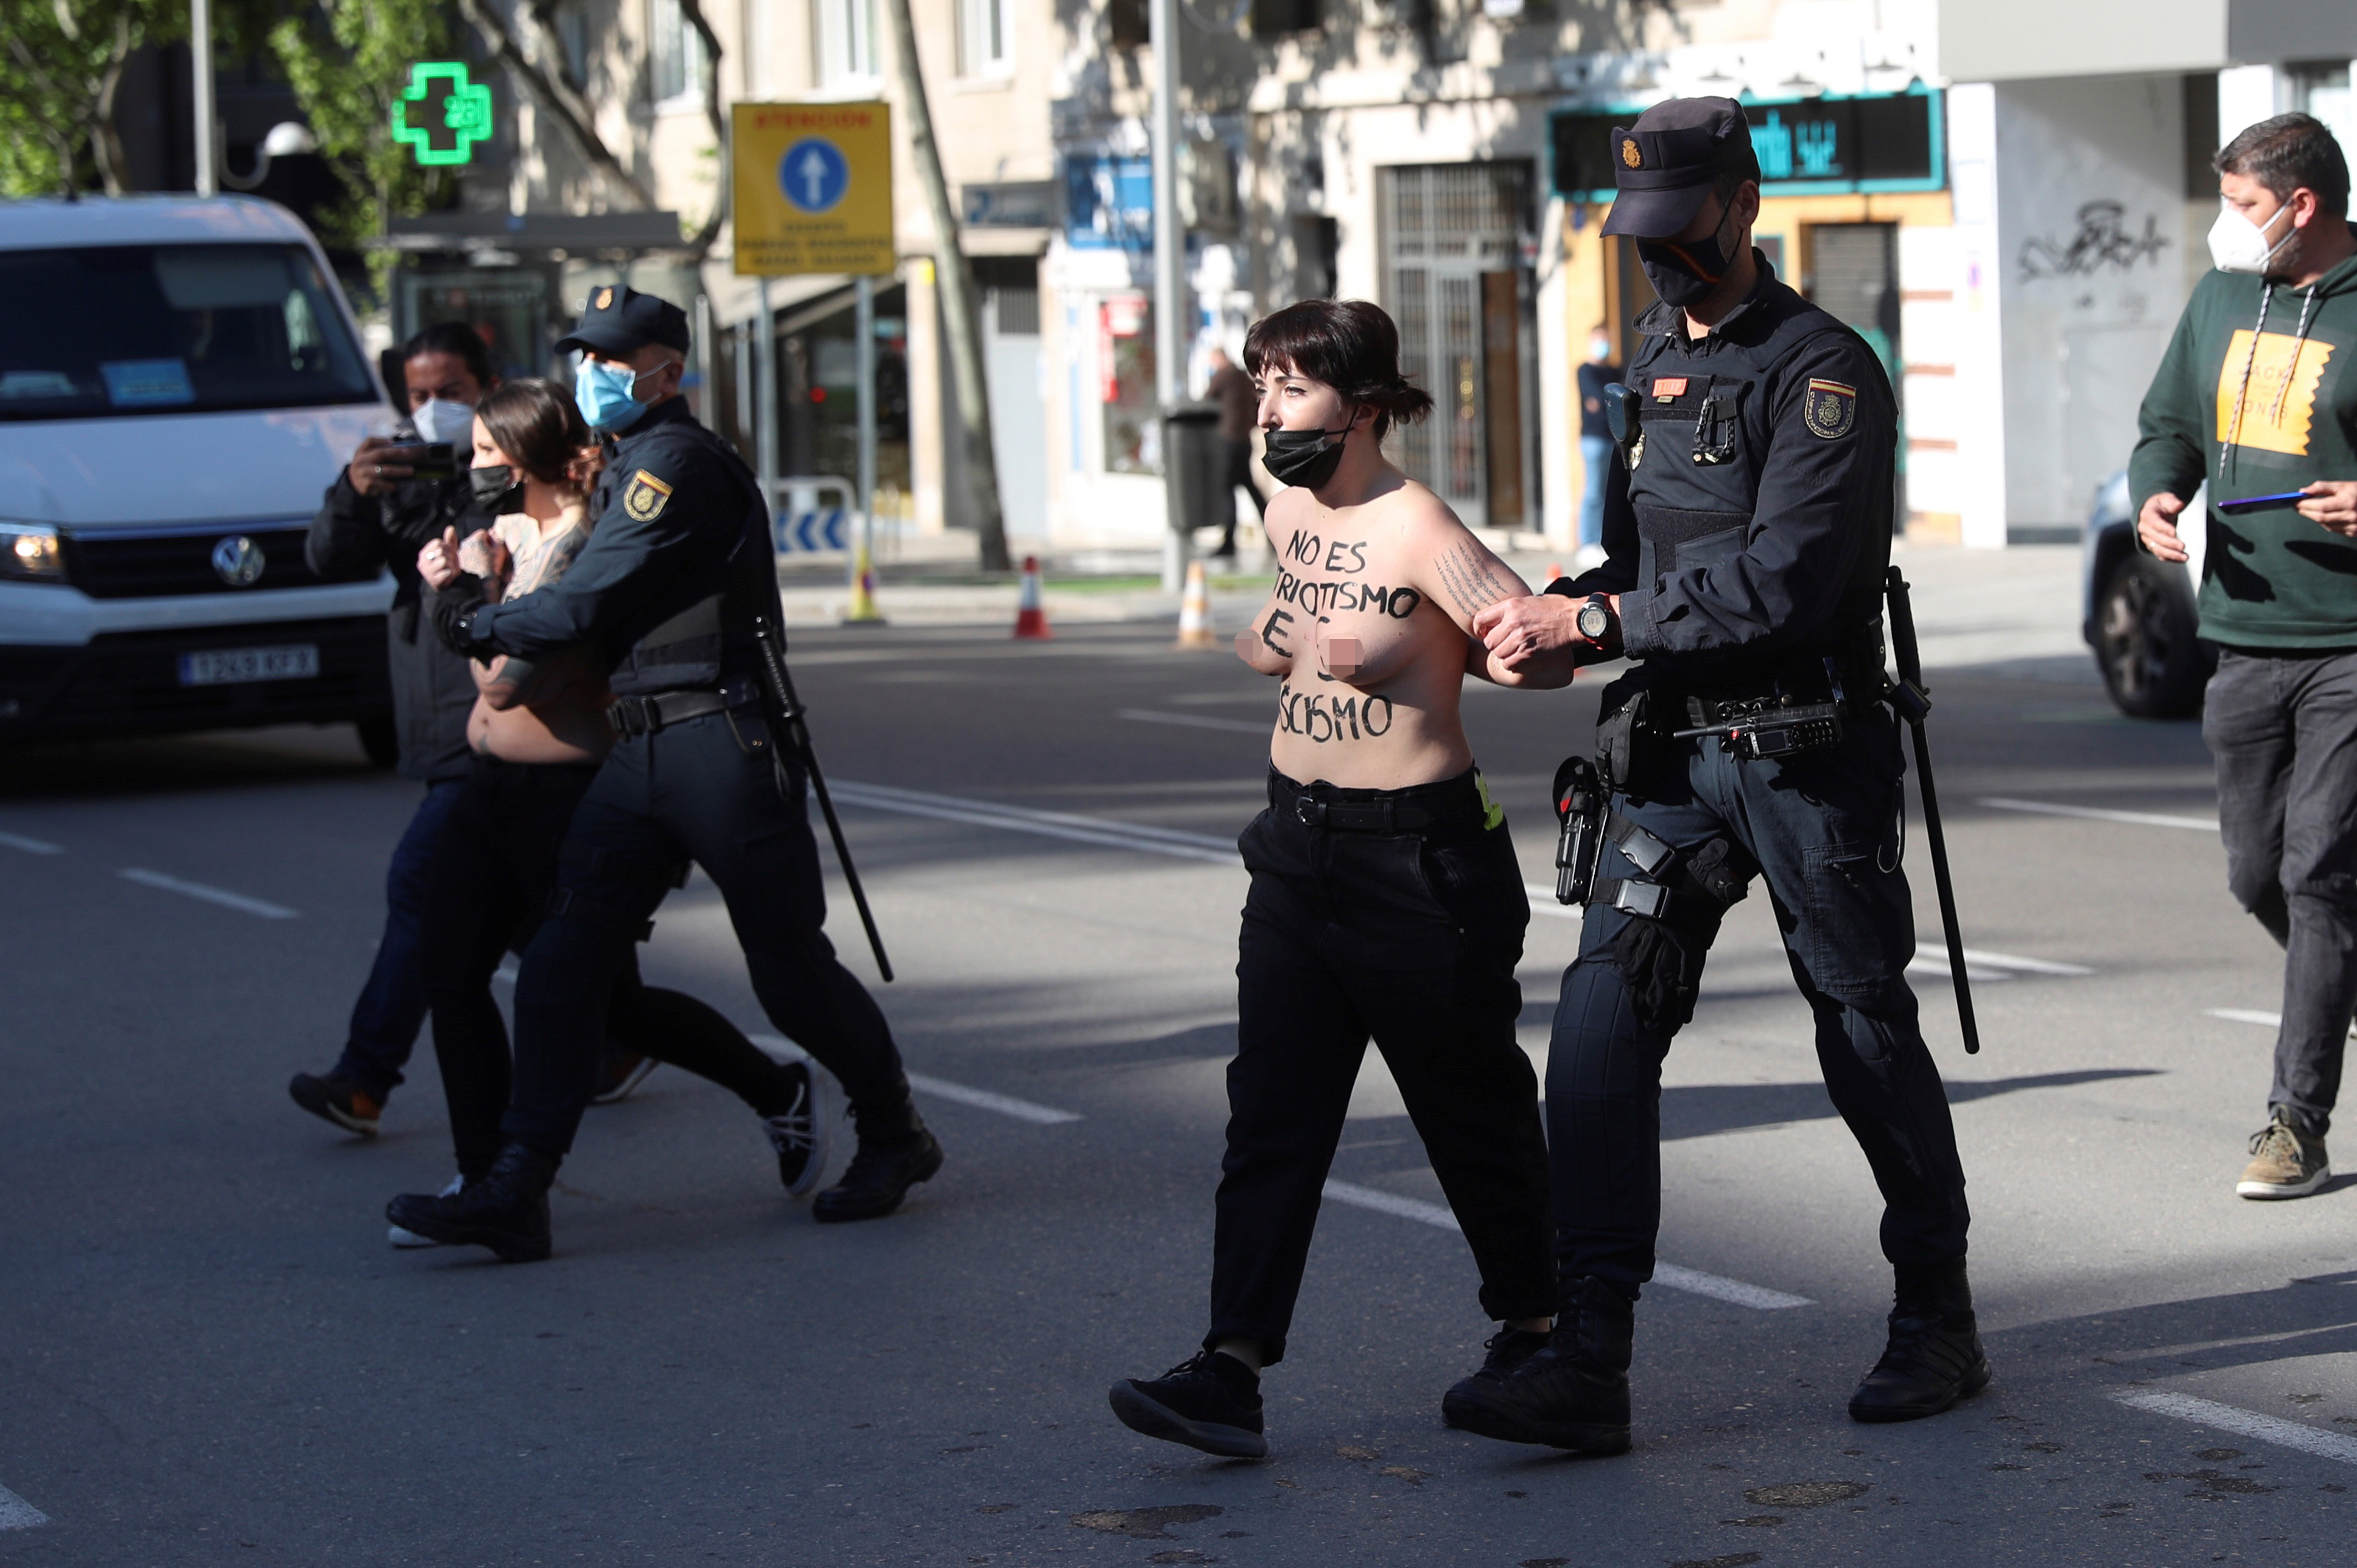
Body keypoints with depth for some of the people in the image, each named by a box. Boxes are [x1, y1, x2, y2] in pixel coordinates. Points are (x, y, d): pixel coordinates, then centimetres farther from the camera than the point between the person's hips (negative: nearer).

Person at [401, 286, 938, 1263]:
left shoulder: (677, 460, -11)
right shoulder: (622, 468, 20)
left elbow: (592, 603, -14)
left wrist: (481, 627, -1)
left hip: (723, 742, -9)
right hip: (638, 751, 9)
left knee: (789, 969, 1)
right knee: (562, 960, -3)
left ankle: (895, 1138, 22)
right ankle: (517, 1189, -6)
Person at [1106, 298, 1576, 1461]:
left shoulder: (1417, 531, -17)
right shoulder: (1288, 514, 7)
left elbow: (1547, 654, -21)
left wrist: (1399, 653, -34)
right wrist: (1276, 641, 9)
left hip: (1420, 854, -7)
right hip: (1297, 846, 7)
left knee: (1471, 1101, 7)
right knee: (1272, 1107, -1)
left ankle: (1533, 1329, 26)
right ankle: (1233, 1368, -6)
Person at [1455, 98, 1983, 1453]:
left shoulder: (1825, 371, -12)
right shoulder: (1656, 363, 13)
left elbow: (1784, 582, -23)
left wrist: (1595, 619, -23)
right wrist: (1572, 606, 3)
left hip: (1807, 754, -6)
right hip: (1673, 754, 6)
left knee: (1868, 1036, 7)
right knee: (1603, 1027, -8)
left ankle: (1940, 1324, 26)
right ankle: (1589, 1365, -11)